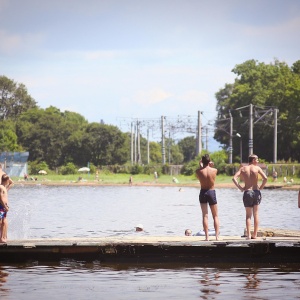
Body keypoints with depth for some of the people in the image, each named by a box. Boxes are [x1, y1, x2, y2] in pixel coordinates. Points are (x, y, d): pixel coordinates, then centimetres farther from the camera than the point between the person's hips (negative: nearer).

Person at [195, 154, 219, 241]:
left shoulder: (199, 171, -10)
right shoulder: (214, 170, -10)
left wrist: (201, 166, 14)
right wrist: (210, 165, 16)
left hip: (203, 193, 0)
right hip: (212, 192, 0)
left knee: (205, 215, 2)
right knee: (215, 216, 8)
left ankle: (207, 236, -5)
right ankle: (217, 236, 1)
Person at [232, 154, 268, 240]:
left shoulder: (243, 168, 3)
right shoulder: (257, 168, -2)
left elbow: (234, 178, -9)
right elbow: (265, 178, -14)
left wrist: (240, 188, -2)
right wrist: (261, 187, -1)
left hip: (247, 192, 0)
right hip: (256, 192, 0)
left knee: (248, 215, 6)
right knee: (256, 214, 11)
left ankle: (248, 234, -8)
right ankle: (255, 234, 11)